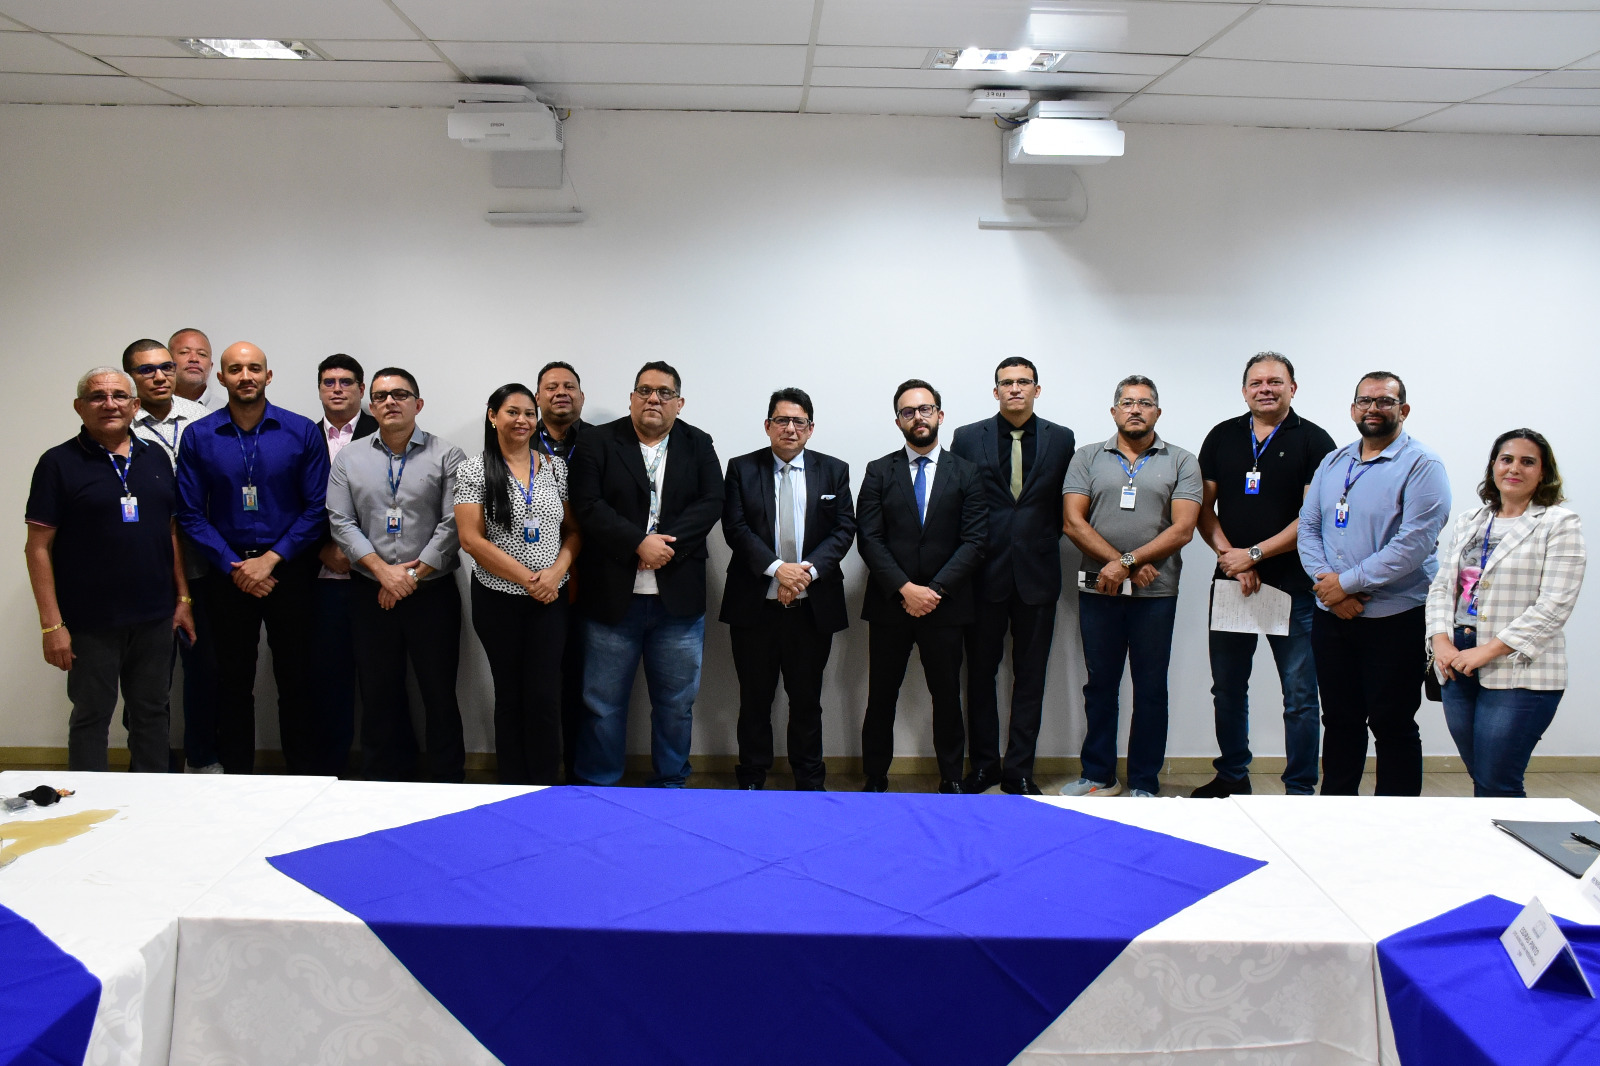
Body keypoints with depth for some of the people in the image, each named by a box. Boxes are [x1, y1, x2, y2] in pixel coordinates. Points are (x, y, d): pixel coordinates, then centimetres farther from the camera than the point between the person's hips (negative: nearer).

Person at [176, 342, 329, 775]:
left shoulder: (302, 432, -2)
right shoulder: (198, 437, 1)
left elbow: (316, 508, -3)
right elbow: (191, 514, 0)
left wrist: (271, 559, -10)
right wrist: (234, 567, -9)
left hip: (289, 569, -1)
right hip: (228, 573, 1)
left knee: (295, 678, 4)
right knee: (233, 679, 9)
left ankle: (306, 779, 14)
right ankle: (236, 776, 20)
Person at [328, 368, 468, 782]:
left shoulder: (446, 456, 0)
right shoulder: (349, 459, 8)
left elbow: (452, 524, -7)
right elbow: (341, 522, 1)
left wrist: (413, 574, -11)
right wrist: (383, 570, -10)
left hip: (432, 592, -2)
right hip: (369, 593, 2)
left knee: (439, 691, 3)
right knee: (378, 693, 9)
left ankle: (447, 784, 13)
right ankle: (384, 779, 20)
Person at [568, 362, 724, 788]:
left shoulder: (698, 445, 7)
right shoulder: (597, 442, 1)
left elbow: (711, 503, -3)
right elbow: (588, 506, -8)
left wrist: (666, 544, -17)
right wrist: (639, 543, -18)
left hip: (678, 597, 2)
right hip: (612, 597, -2)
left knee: (676, 702, 11)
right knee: (602, 703, 6)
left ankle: (670, 784, 25)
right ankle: (597, 787, 19)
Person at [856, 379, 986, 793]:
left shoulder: (966, 473, 4)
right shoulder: (879, 472, 5)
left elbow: (975, 540, -3)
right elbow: (869, 538, -3)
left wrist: (935, 590, -12)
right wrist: (905, 588, -13)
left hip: (945, 604, 0)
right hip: (889, 603, 0)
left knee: (947, 697, 7)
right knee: (881, 700, 4)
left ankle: (951, 780, 19)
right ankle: (874, 782, 14)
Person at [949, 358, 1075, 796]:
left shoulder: (1061, 439, 5)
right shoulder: (967, 438, 4)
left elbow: (1066, 506, 8)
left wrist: (1043, 542, 0)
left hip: (1037, 574, 0)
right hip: (985, 573, 0)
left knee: (1030, 676, 4)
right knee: (980, 673, 6)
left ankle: (1019, 769, 13)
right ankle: (983, 764, 18)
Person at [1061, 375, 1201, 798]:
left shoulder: (1181, 463, 4)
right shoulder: (1088, 458, 7)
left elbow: (1182, 529, -6)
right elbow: (1073, 521, -2)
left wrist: (1126, 562, -15)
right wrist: (1126, 565, -11)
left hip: (1155, 594, -1)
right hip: (1099, 590, 1)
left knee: (1150, 690, 6)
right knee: (1100, 685, 10)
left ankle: (1144, 784, 16)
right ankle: (1098, 776, 22)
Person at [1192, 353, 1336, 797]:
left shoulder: (1313, 441, -1)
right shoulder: (1222, 437, 10)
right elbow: (1203, 508, 9)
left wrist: (1254, 554, -12)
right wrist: (1229, 555, -7)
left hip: (1293, 587, -4)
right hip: (1230, 582, 4)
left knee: (1300, 695, 1)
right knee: (1228, 688, 12)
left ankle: (1300, 790, 10)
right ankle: (1232, 777, 26)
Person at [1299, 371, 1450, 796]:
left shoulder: (1422, 466, -8)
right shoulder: (1333, 462, 12)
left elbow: (1413, 545, -18)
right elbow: (1308, 527, 7)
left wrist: (1347, 582, -16)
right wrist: (1329, 586, -9)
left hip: (1394, 619, -6)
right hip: (1331, 617, 6)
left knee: (1392, 726, 3)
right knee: (1339, 720, 14)